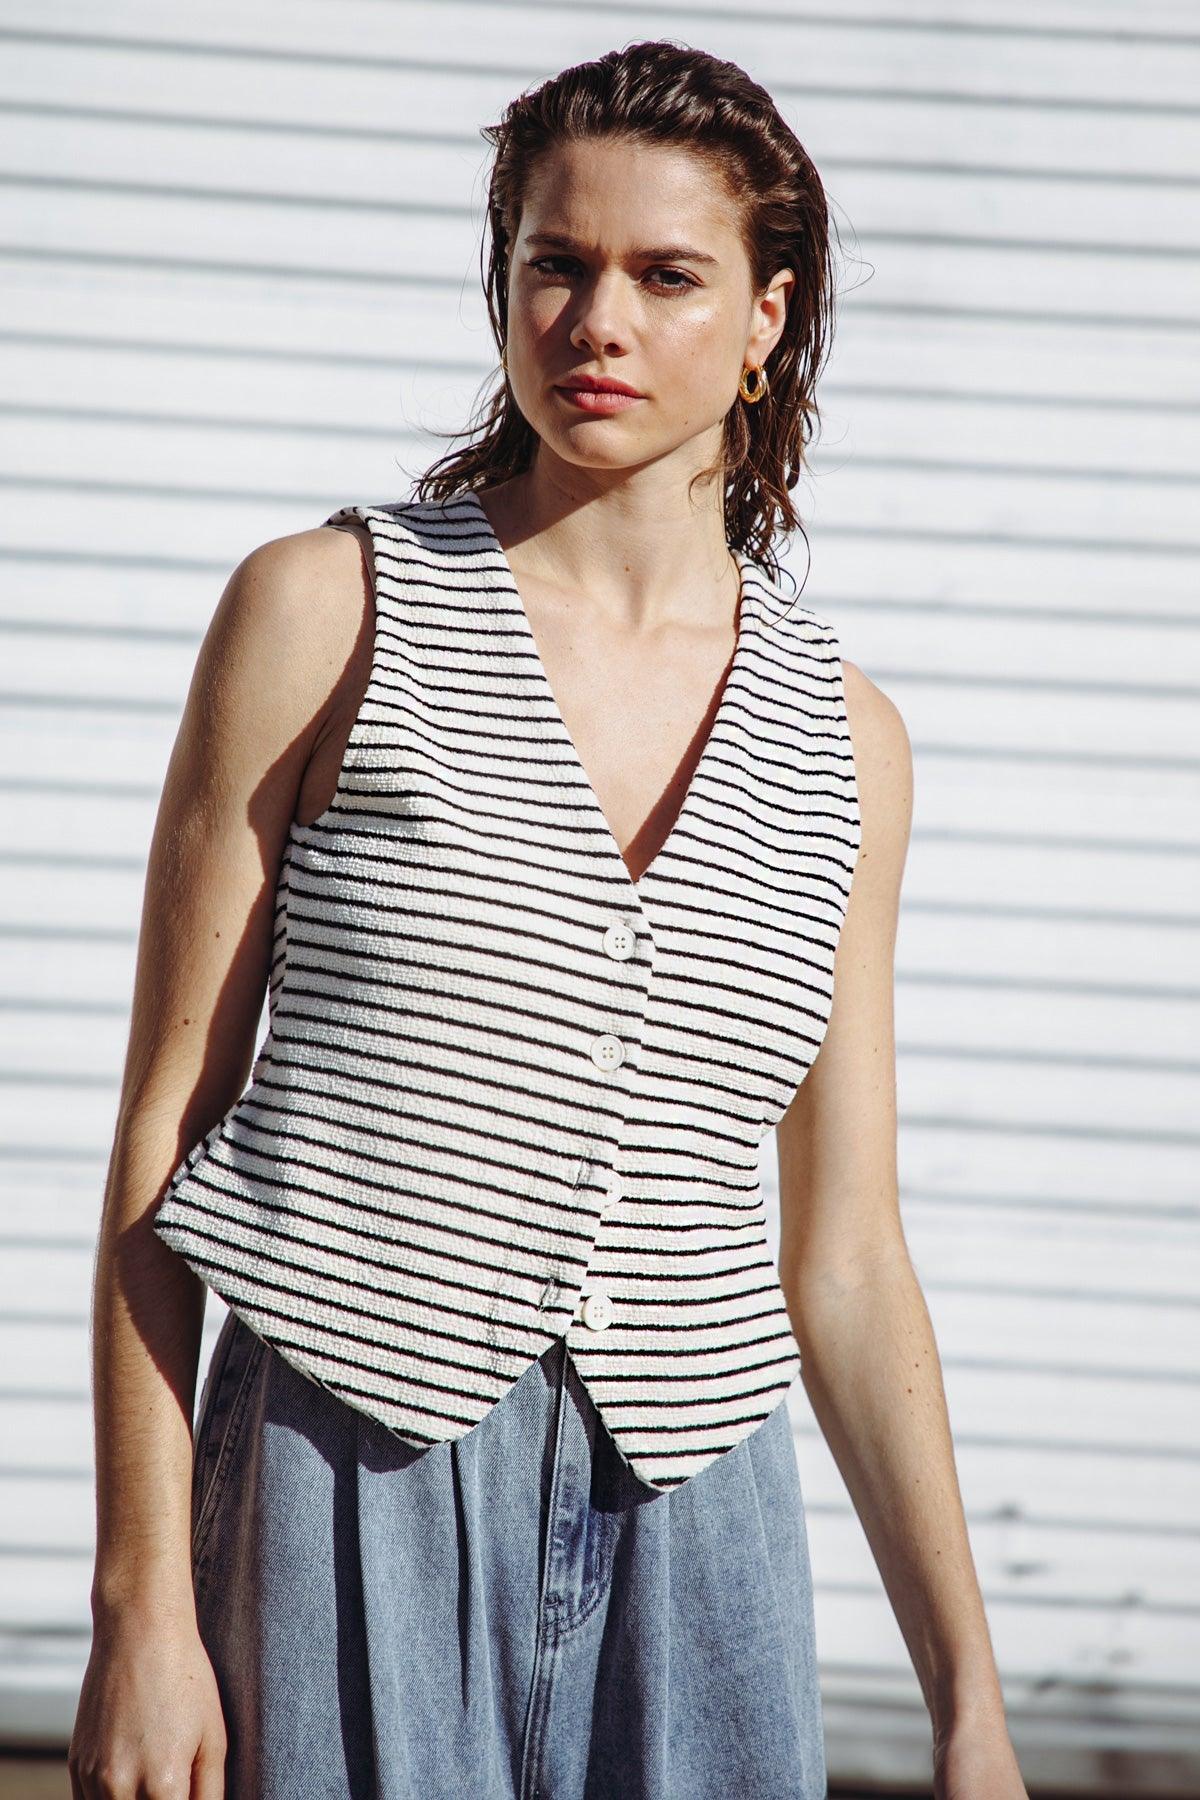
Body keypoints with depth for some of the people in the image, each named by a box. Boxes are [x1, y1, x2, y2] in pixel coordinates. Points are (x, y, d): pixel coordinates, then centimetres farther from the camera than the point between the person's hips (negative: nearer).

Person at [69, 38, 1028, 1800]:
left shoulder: (841, 739, 8)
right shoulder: (330, 607, -1)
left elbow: (842, 1262, 10)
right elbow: (164, 1125, -2)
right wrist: (141, 1605, -7)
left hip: (689, 1524, 3)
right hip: (358, 1497, -3)